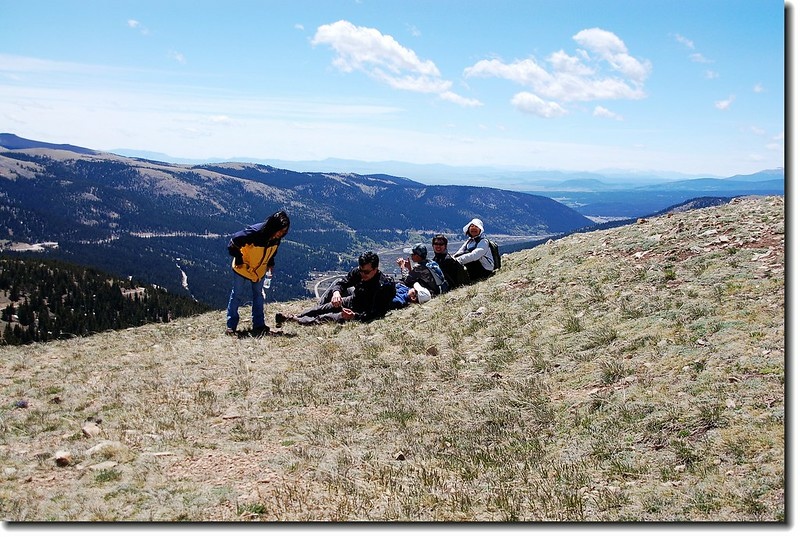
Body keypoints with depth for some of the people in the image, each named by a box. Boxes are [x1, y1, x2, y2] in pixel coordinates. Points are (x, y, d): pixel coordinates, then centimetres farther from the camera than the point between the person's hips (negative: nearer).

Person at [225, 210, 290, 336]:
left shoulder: (276, 238, -14)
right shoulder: (254, 233, -35)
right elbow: (234, 242, -27)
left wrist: (270, 264, 1)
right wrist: (239, 261, -19)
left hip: (260, 271, 6)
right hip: (243, 269, -6)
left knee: (258, 296, 13)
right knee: (237, 296, 1)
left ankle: (259, 325, 22)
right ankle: (230, 326, 9)